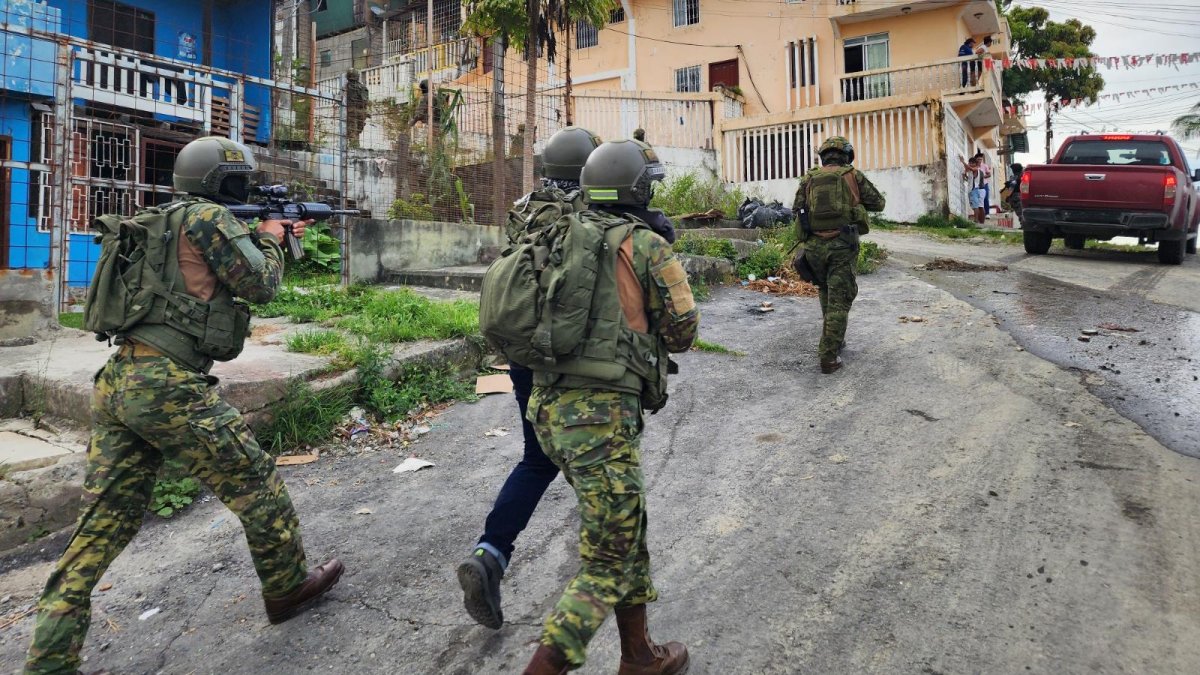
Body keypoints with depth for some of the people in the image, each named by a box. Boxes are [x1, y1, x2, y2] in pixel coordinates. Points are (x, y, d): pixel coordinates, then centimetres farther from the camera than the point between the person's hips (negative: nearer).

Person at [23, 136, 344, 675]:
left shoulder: (166, 222, 21)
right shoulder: (207, 217, -7)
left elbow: (222, 269, 32)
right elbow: (260, 285, -4)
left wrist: (267, 238, 32)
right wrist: (270, 239, 13)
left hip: (117, 382, 9)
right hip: (168, 384, -9)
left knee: (105, 519, 11)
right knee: (255, 486, 7)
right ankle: (289, 587, 22)